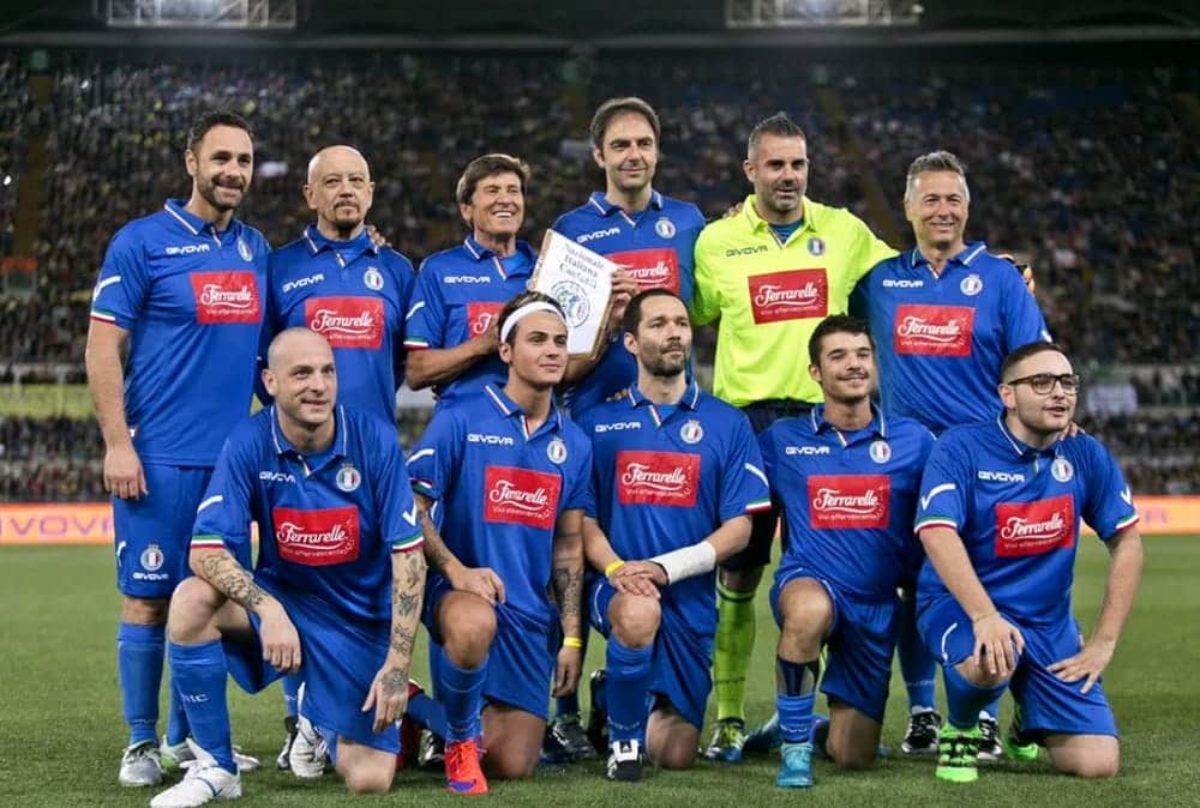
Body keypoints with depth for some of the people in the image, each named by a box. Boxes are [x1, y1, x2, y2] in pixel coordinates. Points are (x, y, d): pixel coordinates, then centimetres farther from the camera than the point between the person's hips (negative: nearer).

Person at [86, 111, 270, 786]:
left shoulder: (257, 249, 12)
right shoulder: (141, 242, -4)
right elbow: (103, 348, -6)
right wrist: (117, 444, -12)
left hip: (233, 455, 5)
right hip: (161, 458, -5)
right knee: (149, 597, -1)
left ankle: (186, 736, 20)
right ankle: (141, 743, 9)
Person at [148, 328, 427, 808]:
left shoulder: (374, 441, -15)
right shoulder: (248, 445, -13)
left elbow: (408, 556, -14)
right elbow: (207, 551, -18)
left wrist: (397, 666, -19)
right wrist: (267, 608, -35)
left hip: (359, 623, -1)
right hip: (282, 600, 1)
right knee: (192, 600, -30)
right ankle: (215, 766, -13)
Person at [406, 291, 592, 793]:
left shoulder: (574, 444, 8)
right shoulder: (460, 421, -6)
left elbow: (568, 547, 12)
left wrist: (572, 638, 8)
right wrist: (455, 570, -19)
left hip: (533, 613, 4)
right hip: (464, 590, -4)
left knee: (514, 766, 2)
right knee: (474, 624, -43)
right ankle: (459, 736, -13)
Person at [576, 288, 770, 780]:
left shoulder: (727, 425, 4)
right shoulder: (600, 423, 5)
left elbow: (739, 528, -2)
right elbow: (583, 518, 3)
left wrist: (667, 566, -16)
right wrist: (614, 568, -18)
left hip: (690, 598, 2)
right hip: (619, 587, -2)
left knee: (676, 755, 4)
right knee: (638, 612, -39)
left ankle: (611, 697, 38)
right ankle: (622, 737, -13)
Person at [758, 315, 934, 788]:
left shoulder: (912, 440, 3)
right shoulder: (782, 440, 2)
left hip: (877, 606, 2)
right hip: (808, 584, -2)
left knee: (854, 758, 3)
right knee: (810, 611, -41)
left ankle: (821, 729, 42)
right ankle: (794, 745, -20)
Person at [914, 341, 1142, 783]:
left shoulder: (1086, 456, 0)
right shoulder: (962, 448, -13)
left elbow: (1127, 542, 6)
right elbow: (937, 532, -25)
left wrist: (1103, 641, 1)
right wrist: (985, 616, -37)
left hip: (1049, 621, 4)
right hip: (960, 605, -4)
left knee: (1097, 763, -8)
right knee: (990, 663, -41)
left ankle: (1032, 722, 29)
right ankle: (960, 728, -3)